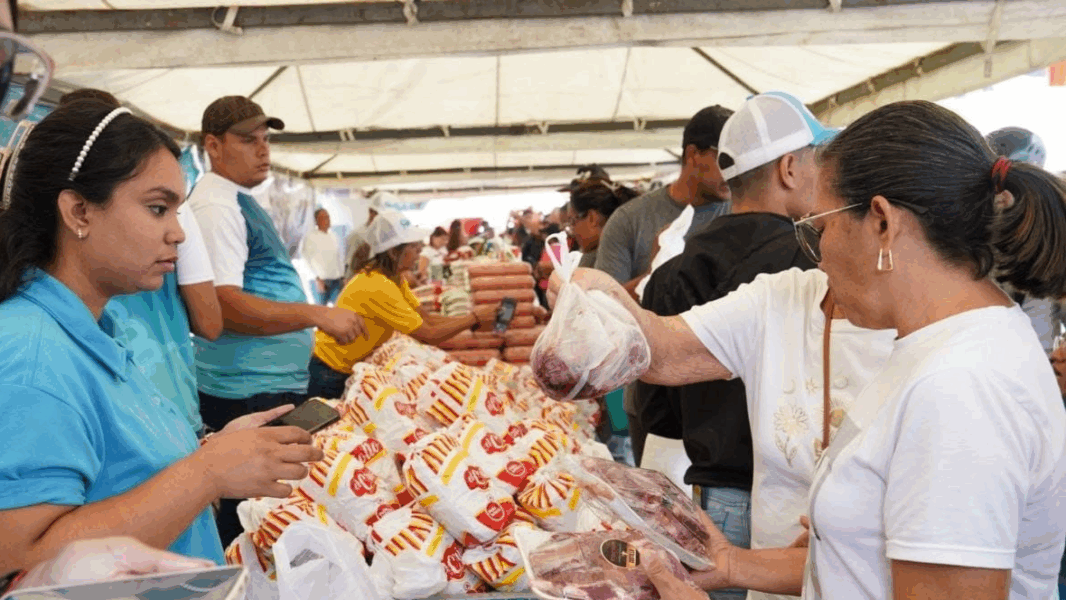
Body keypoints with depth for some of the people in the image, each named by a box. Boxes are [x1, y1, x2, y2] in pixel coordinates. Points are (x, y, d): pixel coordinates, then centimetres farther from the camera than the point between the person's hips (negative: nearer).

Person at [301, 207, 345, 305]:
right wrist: (318, 279, -12)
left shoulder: (333, 237, 16)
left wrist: (342, 277, 10)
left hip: (337, 279, 5)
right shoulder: (311, 237, -2)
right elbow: (308, 259, -6)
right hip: (321, 280, -5)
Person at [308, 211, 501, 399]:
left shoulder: (394, 278, -2)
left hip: (353, 367, 8)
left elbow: (426, 319, -1)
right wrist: (474, 319, -17)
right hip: (332, 374, -8)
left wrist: (470, 320, -10)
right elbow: (429, 335, -25)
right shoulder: (377, 286, -29)